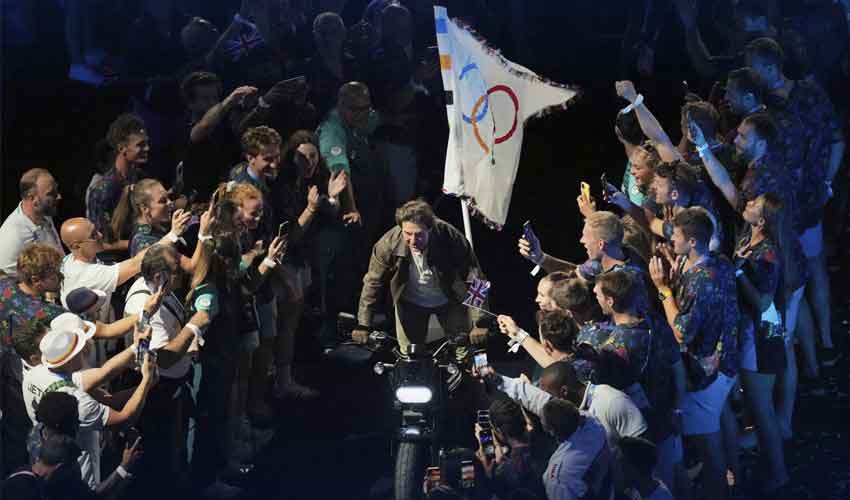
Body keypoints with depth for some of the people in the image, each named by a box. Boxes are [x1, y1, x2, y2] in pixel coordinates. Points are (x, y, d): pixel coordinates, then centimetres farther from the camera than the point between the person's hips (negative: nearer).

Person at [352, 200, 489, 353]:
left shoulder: (451, 238, -33)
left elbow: (475, 281, -25)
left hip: (449, 300, -1)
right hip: (410, 303, 1)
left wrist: (480, 323, -26)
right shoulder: (388, 244, -29)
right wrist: (363, 325, -14)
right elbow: (373, 283, -14)